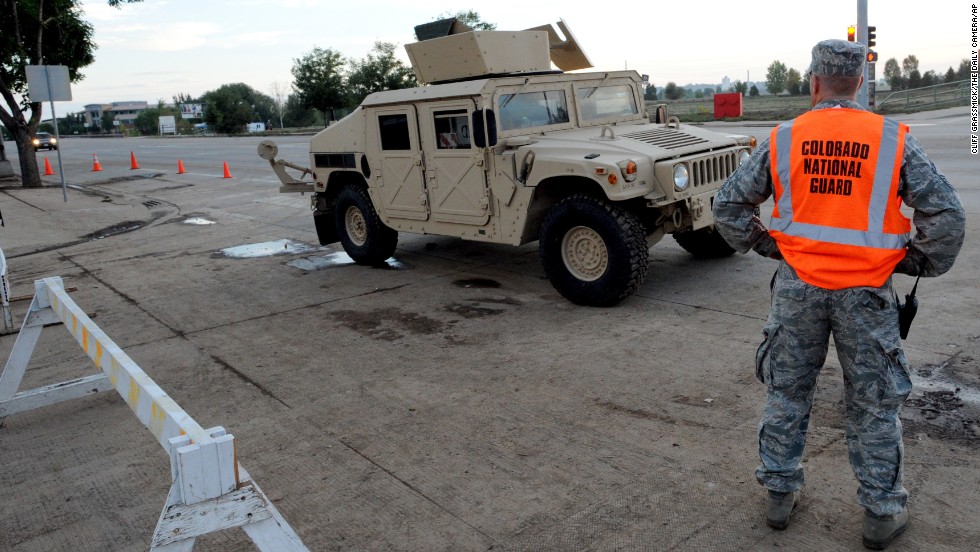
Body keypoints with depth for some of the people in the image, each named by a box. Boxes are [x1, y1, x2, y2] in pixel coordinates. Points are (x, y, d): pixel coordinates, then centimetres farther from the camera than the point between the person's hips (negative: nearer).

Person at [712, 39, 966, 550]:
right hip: (865, 292, 0)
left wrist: (765, 245, 10)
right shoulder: (893, 141, -6)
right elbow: (947, 216, -8)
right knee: (874, 406, 13)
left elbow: (728, 206, -1)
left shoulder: (782, 140, -4)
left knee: (786, 393, 15)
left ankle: (779, 494, 27)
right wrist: (920, 263, 7)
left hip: (798, 288, 1)